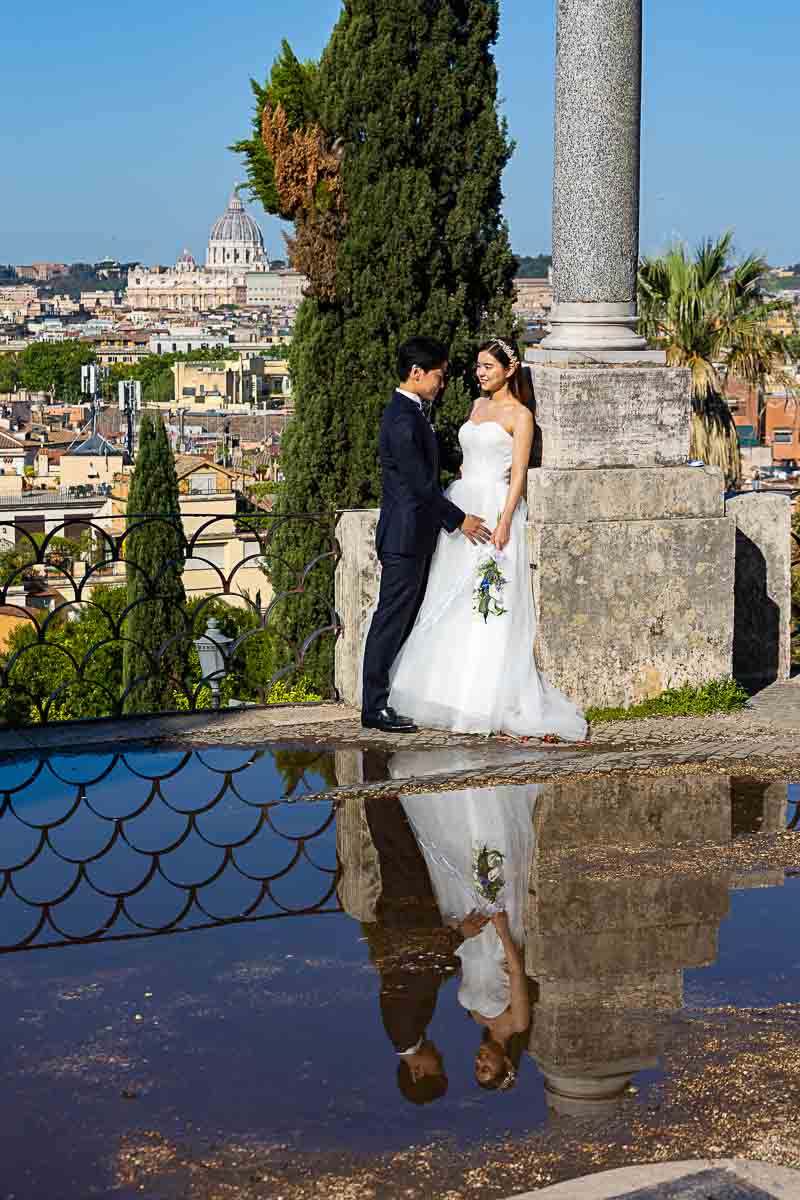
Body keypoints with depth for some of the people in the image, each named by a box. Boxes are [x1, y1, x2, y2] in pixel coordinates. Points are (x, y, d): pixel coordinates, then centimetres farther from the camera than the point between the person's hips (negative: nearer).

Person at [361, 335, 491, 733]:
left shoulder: (412, 412, 14)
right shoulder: (403, 420, -19)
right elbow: (420, 484, -19)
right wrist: (459, 519, -13)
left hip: (416, 535, 10)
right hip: (406, 535, -10)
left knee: (408, 619, 14)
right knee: (391, 619, -5)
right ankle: (375, 707, -1)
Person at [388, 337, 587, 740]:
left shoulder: (519, 414, -4)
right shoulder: (479, 405, 17)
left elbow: (518, 474, -10)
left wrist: (504, 522, -20)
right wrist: (452, 509, 15)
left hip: (495, 510, -7)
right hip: (462, 509, 8)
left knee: (489, 609, -9)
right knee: (451, 606, 5)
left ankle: (487, 703, -6)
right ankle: (455, 696, 11)